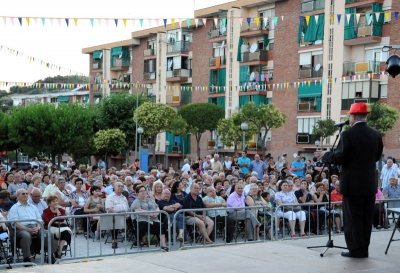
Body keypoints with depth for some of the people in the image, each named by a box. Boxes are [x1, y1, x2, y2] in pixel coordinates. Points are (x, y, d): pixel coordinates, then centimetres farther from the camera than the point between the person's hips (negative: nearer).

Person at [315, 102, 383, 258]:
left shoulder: (348, 134, -14)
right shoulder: (376, 134, 3)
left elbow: (339, 158, -15)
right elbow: (377, 157, 13)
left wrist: (324, 155, 2)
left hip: (353, 184, -6)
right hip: (370, 184, 6)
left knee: (353, 218, 2)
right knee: (366, 218, 12)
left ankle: (356, 250, 5)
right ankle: (364, 249, 18)